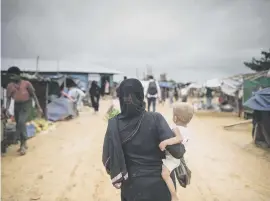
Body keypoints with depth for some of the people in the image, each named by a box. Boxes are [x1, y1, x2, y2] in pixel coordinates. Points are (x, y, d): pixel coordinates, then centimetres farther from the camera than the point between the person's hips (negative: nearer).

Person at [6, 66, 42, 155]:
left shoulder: (26, 83, -11)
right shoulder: (10, 86, -2)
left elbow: (33, 95, -6)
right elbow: (8, 98, 1)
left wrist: (39, 107, -9)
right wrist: (7, 109, -13)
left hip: (26, 105, -5)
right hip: (17, 105, 5)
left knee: (21, 122, -22)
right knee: (18, 125, 10)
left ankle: (23, 144, -7)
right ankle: (23, 144, 27)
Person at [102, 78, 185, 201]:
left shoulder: (114, 124, -14)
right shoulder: (155, 119, -19)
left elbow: (107, 158, -12)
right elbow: (176, 151, -21)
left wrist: (116, 175, 7)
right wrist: (182, 147, 0)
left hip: (132, 186, 1)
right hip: (158, 184, -1)